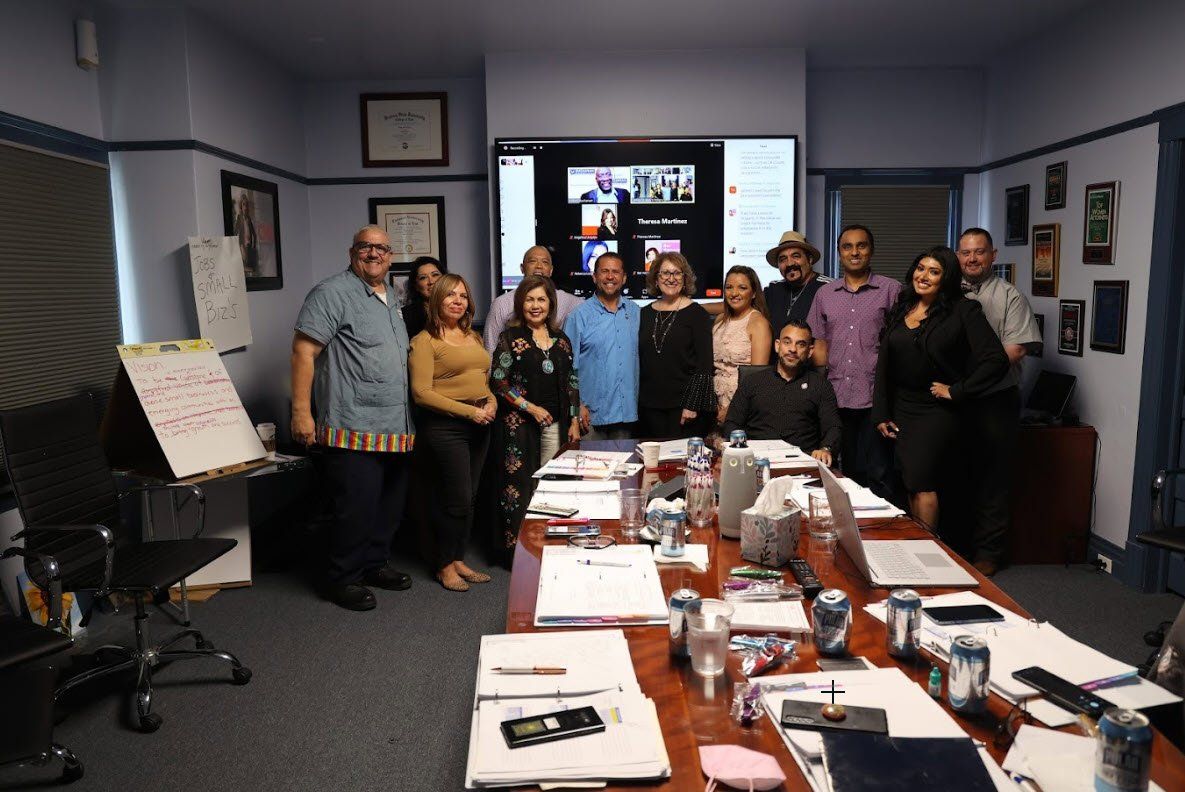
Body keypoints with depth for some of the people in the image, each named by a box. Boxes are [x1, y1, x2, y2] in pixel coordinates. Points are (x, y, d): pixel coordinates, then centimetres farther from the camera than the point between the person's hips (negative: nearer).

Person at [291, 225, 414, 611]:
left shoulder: (391, 298, 18)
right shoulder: (333, 293, -8)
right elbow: (304, 351, -14)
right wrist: (301, 412, -20)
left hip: (396, 429, 9)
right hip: (354, 430, -8)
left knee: (390, 504, 15)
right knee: (358, 505, -4)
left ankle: (375, 564, 31)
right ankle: (343, 578, 12)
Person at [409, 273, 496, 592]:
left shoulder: (473, 337, 16)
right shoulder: (425, 340, -7)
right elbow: (422, 392, -14)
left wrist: (491, 403, 1)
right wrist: (469, 411, -17)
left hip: (479, 424, 7)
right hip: (445, 425, -7)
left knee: (469, 497, 12)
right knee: (457, 499, -4)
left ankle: (459, 560, 26)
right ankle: (445, 566, 14)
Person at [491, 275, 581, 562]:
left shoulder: (560, 339, 11)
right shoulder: (511, 338, -2)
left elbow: (571, 383, 14)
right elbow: (498, 382, -7)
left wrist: (574, 421, 8)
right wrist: (530, 407, -13)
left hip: (555, 422, 4)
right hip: (519, 422, -4)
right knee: (519, 483, -2)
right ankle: (515, 548, 8)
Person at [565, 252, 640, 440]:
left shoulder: (635, 312, 8)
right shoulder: (580, 315, -3)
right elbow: (569, 366, -4)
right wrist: (578, 405, -9)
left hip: (628, 411, 3)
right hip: (592, 413, -3)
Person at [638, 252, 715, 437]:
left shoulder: (697, 314, -2)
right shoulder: (645, 314, 10)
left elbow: (704, 364, -6)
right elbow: (639, 360, 14)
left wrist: (692, 405, -12)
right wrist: (635, 400, 8)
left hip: (683, 405, -4)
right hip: (650, 405, 4)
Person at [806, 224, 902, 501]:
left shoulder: (891, 290, 3)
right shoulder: (824, 294, 13)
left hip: (874, 400, -3)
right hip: (837, 400, 3)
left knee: (878, 477, -2)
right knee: (846, 474, 11)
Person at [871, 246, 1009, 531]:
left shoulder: (963, 311, -9)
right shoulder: (900, 310, 8)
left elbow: (996, 360, -15)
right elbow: (884, 363, 11)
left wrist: (957, 391, -12)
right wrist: (880, 413, 7)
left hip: (937, 411, -5)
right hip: (901, 409, 5)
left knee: (920, 483, -10)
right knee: (912, 485, 10)